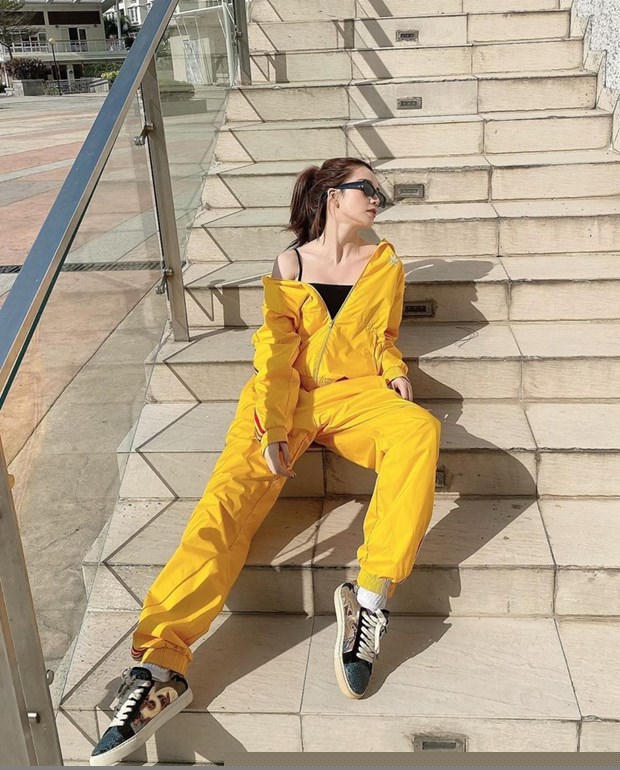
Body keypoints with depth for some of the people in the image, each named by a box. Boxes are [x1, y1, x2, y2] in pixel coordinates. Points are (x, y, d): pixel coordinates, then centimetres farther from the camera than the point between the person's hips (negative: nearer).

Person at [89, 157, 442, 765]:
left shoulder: (384, 264, 17)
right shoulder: (289, 266, 11)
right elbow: (277, 351, 0)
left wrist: (394, 369, 1)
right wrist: (272, 430, -14)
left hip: (354, 394, 2)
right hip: (285, 399, -1)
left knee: (420, 428, -32)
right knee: (229, 496, -25)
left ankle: (373, 595, -37)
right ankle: (161, 663, -36)